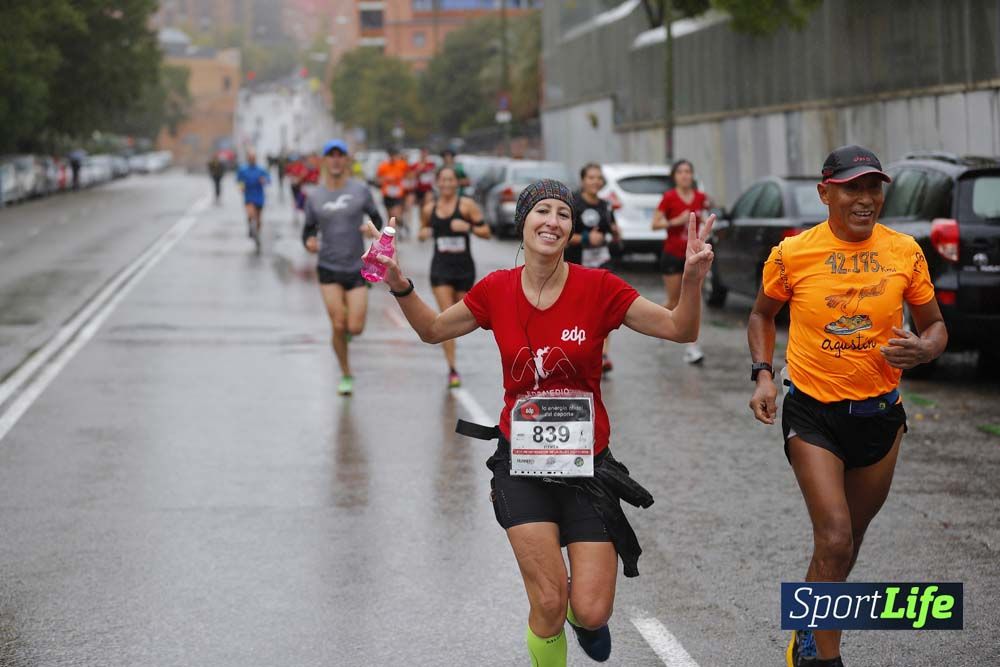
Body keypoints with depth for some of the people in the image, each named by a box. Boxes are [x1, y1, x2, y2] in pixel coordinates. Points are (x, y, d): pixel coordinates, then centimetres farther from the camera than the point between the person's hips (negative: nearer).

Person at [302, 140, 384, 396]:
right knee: (338, 326, -7)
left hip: (357, 268, 0)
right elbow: (309, 229, 11)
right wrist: (309, 242, -12)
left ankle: (349, 320, 31)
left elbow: (376, 219, 10)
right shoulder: (314, 196, 2)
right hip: (328, 269, 0)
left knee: (355, 328, -7)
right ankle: (346, 375, 12)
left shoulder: (361, 190, -1)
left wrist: (372, 228, -13)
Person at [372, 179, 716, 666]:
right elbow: (433, 329, 15)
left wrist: (692, 278, -24)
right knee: (548, 605, -11)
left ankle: (580, 611, 33)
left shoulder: (597, 288, -8)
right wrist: (400, 287, -1)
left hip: (585, 461, 0)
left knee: (592, 612, -6)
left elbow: (680, 329, -7)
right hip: (523, 462, 1)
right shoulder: (496, 291, -2)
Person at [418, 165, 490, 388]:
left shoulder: (467, 205, -4)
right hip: (441, 267, 0)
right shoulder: (429, 209, 4)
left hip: (464, 267, 0)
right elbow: (424, 230, 20)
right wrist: (423, 233, -3)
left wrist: (468, 226, -21)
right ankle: (452, 369, -11)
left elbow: (486, 232, -4)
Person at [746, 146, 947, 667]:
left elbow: (935, 325, 7)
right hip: (813, 413, -3)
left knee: (848, 540, 16)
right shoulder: (792, 254, -9)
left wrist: (923, 349, -16)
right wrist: (762, 374, -6)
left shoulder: (905, 252, -4)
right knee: (835, 541, -16)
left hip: (880, 414, 3)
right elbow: (762, 315, 9)